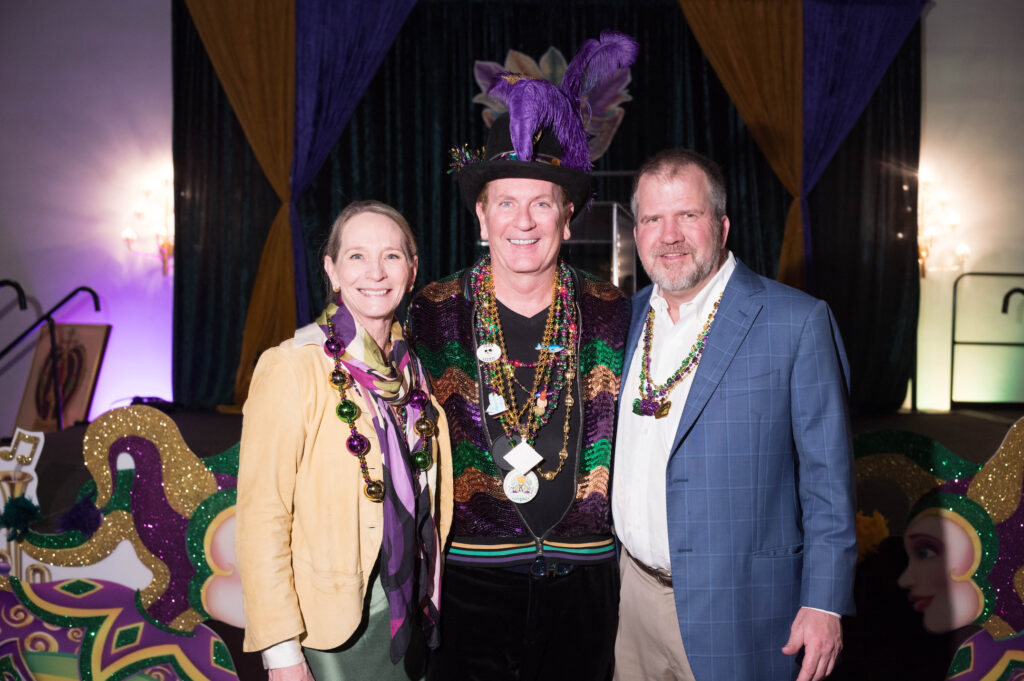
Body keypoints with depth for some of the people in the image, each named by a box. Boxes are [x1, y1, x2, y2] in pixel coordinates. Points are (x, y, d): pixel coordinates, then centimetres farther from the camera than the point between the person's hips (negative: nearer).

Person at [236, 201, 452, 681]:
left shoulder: (415, 367, 4)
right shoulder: (291, 368, -14)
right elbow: (261, 518, -16)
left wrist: (433, 599, 11)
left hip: (411, 615, 5)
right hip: (334, 625, -5)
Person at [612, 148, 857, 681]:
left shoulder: (799, 322, -10)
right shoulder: (628, 316, 6)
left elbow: (827, 477, -9)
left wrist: (824, 603, -12)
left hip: (734, 608, -5)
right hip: (632, 592, 5)